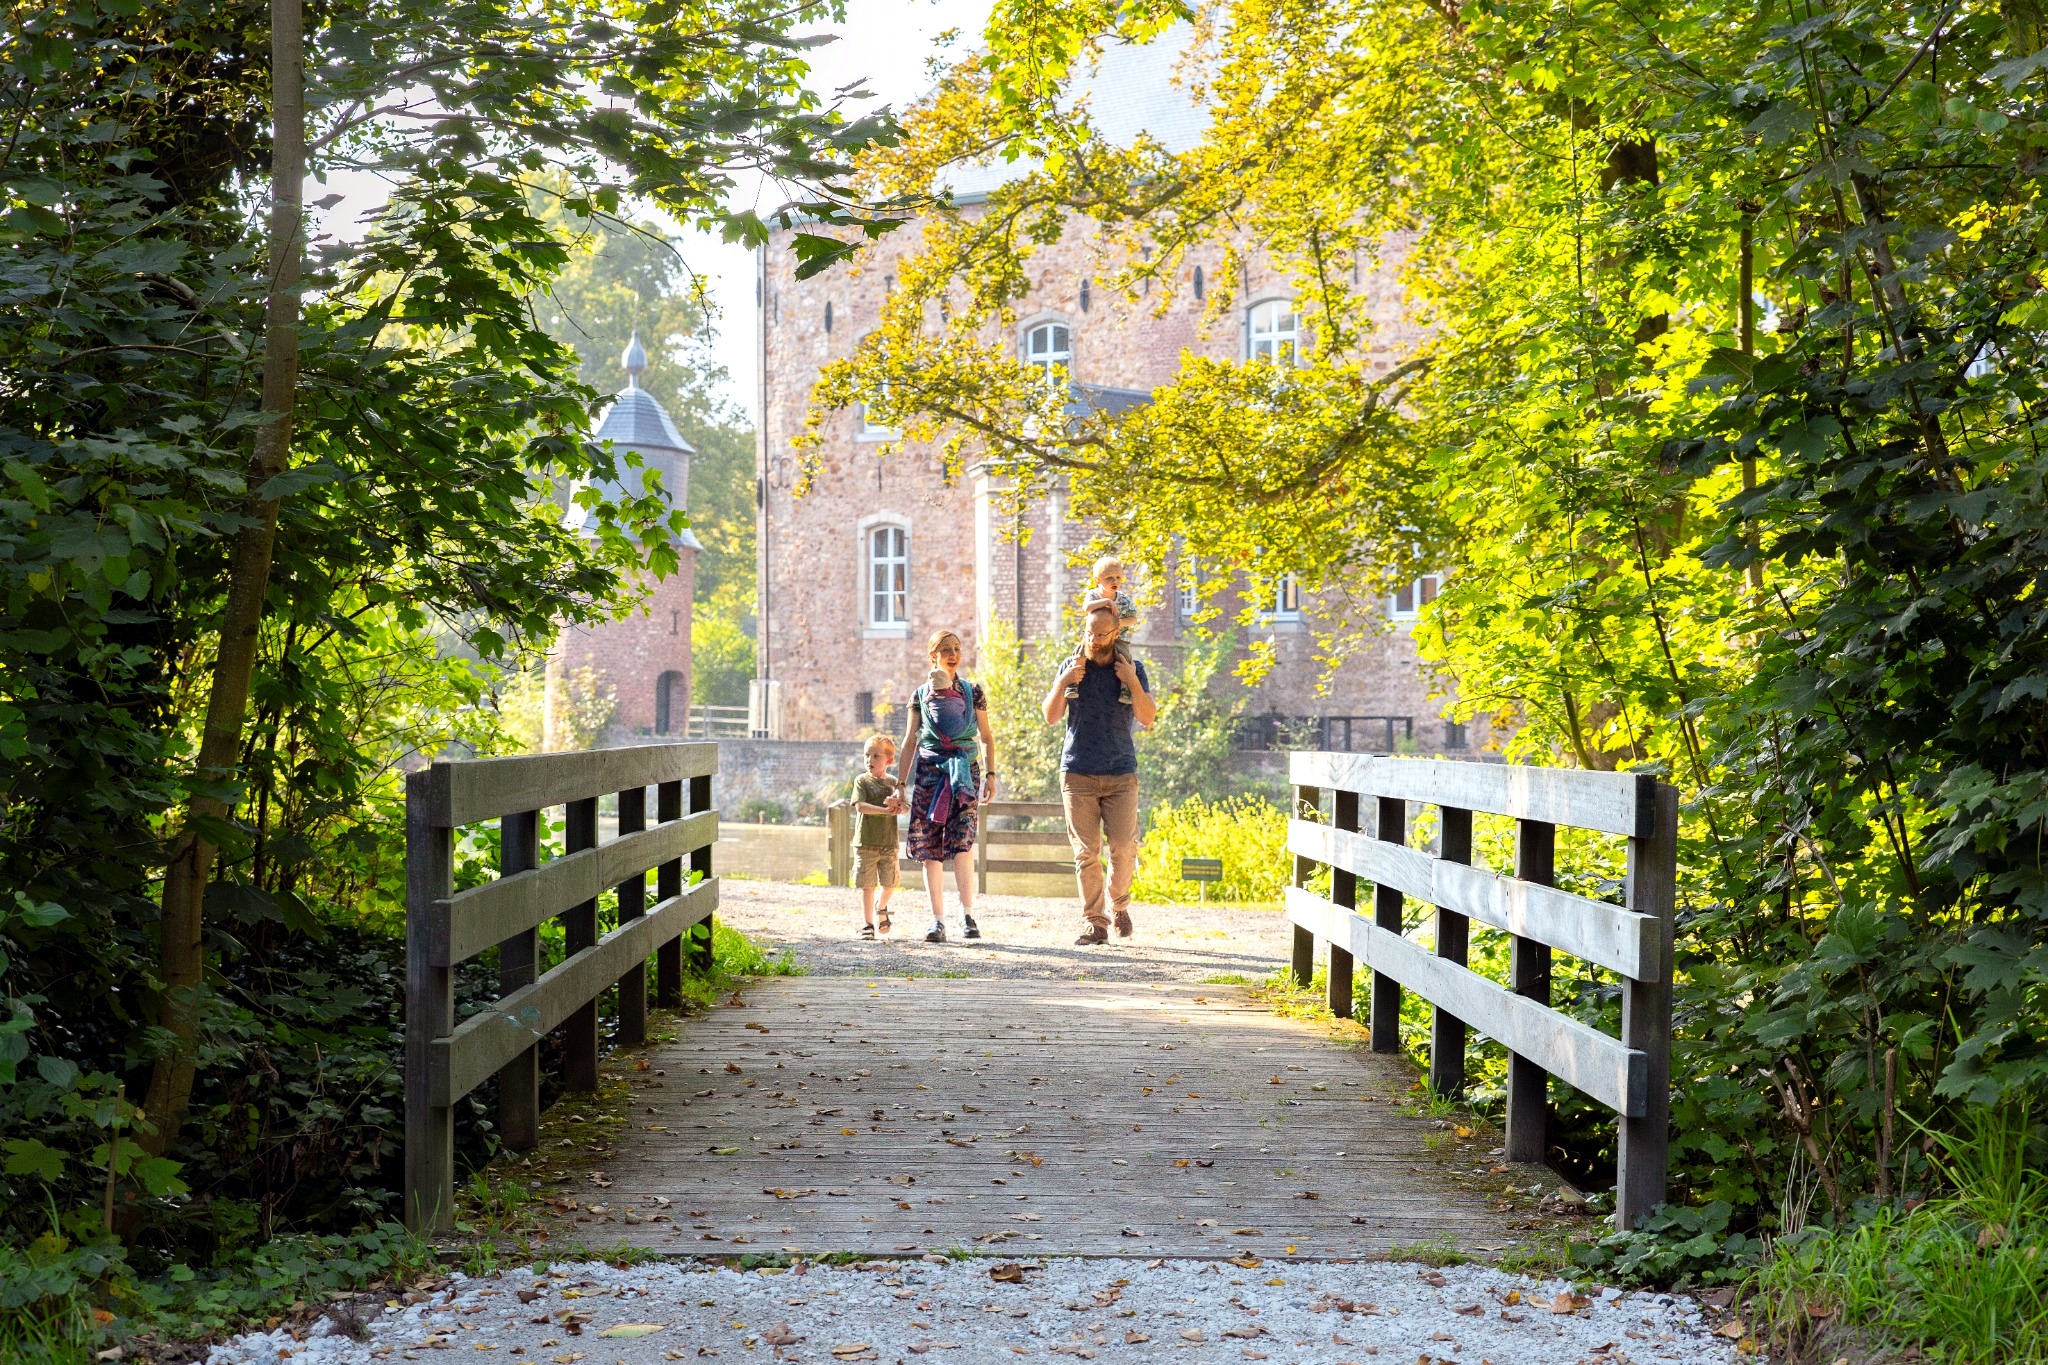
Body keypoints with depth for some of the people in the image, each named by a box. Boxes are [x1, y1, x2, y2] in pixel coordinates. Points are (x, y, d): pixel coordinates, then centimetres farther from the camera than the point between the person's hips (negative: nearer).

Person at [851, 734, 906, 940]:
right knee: (867, 885, -2)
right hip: (866, 843, -2)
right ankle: (867, 924, 6)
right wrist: (885, 810, -23)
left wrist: (896, 804, -23)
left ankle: (881, 908, 34)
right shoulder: (862, 781, 0)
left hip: (889, 843, 2)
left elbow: (904, 809, 0)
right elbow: (860, 806, -14)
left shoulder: (893, 783, 9)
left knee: (890, 883, 4)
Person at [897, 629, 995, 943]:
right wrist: (901, 784, 9)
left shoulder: (973, 693, 9)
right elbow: (910, 741, 13)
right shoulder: (920, 695, 10)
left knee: (961, 841, -17)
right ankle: (938, 920, 2)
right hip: (929, 772, 2)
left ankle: (968, 915, -16)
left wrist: (990, 774, 1)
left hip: (965, 770, -1)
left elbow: (986, 737, 12)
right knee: (930, 849, -2)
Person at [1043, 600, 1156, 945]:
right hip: (1078, 774, 0)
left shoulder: (1133, 669, 5)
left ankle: (1119, 904, 22)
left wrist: (1132, 683, -16)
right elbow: (1051, 717, 5)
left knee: (1124, 848, -5)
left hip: (1121, 775, 0)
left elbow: (1148, 719, -4)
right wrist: (1063, 682, -10)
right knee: (1086, 852, -3)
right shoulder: (1072, 667, 7)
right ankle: (1094, 923, 3)